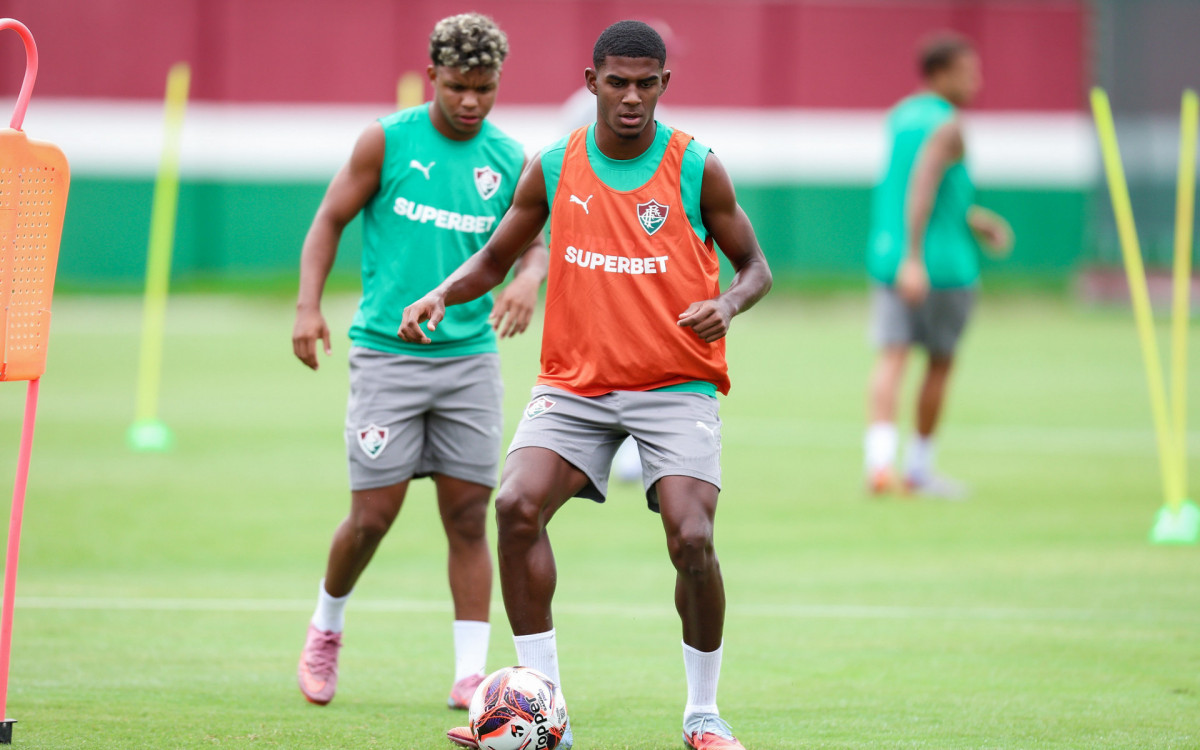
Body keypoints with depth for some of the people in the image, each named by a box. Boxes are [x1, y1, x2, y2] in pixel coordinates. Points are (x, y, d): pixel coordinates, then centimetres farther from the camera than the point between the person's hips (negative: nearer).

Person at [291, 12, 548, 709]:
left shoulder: (510, 160, 4)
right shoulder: (387, 140, -3)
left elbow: (535, 242, 9)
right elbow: (330, 220, 2)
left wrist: (528, 280, -14)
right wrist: (309, 304, -10)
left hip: (470, 357, 2)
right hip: (388, 354, -2)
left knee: (468, 515, -1)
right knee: (373, 514, -3)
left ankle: (471, 673, 3)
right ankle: (326, 626, 24)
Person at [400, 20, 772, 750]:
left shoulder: (697, 169, -4)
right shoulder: (553, 168, 2)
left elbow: (755, 266, 4)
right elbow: (494, 260, 14)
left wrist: (727, 304, -19)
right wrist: (442, 295, -7)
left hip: (676, 385, -2)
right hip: (576, 384, 2)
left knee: (692, 538, -20)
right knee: (517, 505, -20)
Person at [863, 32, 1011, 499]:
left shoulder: (897, 118, 14)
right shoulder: (947, 126, -11)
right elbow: (920, 187, -23)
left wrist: (971, 219, 29)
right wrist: (914, 259, -28)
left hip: (887, 253, 6)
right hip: (943, 262, -6)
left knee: (891, 358, -6)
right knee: (940, 361, 12)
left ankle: (879, 459, -27)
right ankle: (919, 468, 20)